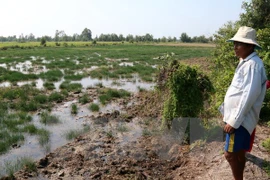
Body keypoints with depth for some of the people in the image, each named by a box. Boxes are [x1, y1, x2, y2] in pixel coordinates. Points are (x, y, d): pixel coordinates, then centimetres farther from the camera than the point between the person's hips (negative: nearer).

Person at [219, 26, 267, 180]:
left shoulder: (253, 65, -18)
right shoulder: (245, 63, 13)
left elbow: (249, 95, -24)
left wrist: (234, 121, -23)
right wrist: (225, 109, 21)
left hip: (241, 119, -10)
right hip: (238, 116, 10)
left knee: (230, 154, -4)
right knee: (238, 154, 17)